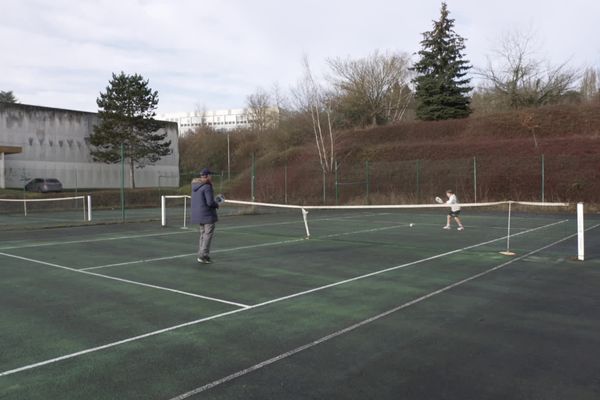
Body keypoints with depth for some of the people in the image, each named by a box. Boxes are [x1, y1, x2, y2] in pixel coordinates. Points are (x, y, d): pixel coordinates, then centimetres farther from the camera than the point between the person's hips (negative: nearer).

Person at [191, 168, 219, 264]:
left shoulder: (195, 185, 7)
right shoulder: (207, 187, -18)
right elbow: (210, 202, -22)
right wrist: (217, 205, -1)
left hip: (198, 214, 9)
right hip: (208, 214, -9)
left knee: (203, 234, 17)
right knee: (208, 235, -2)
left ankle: (201, 255, 20)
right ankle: (203, 256, -3)